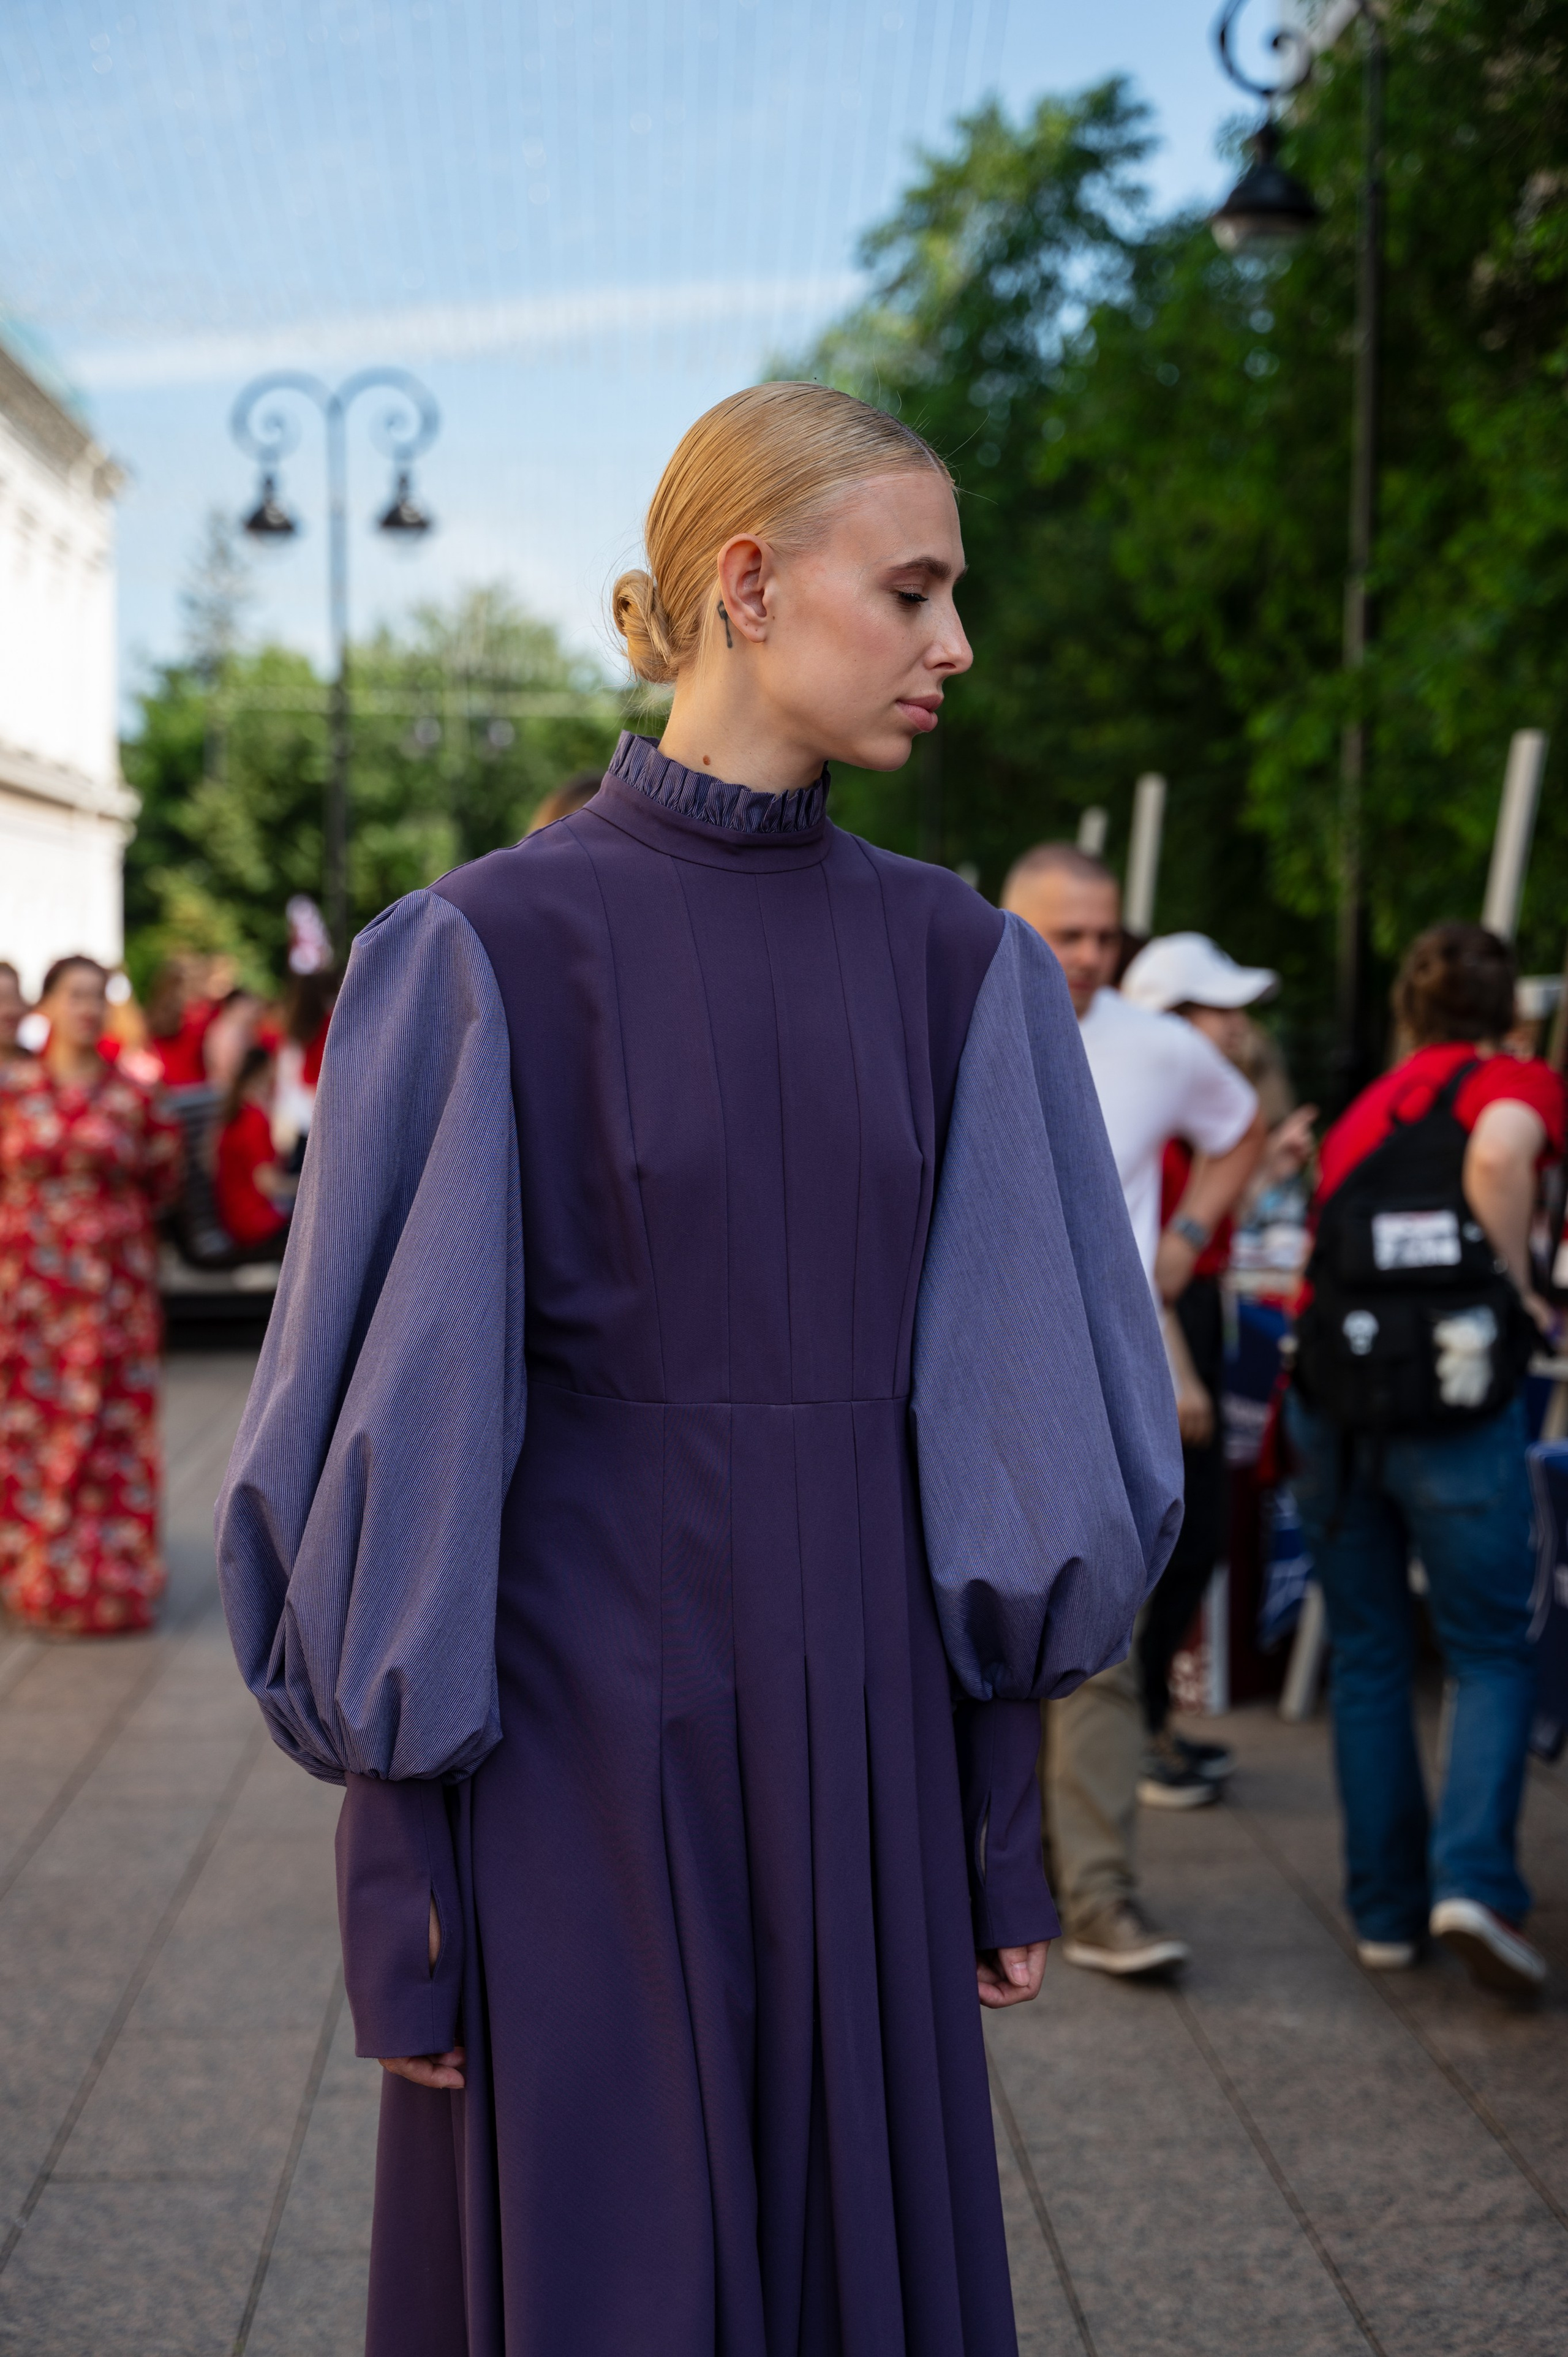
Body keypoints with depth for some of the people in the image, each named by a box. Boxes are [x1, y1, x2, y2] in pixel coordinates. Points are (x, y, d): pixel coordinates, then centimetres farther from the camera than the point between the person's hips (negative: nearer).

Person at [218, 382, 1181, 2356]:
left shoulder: (958, 965, 5)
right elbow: (398, 1413, -7)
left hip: (866, 1744, 4)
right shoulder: (490, 950, -8)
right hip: (581, 1744, -4)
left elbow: (1008, 1409, 6)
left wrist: (1006, 1820, 6)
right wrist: (395, 1882, -8)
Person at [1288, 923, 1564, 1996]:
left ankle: (1386, 1910, 16)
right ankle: (1474, 1879, -11)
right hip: (1457, 1401, -4)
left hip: (1331, 1404, 4)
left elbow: (1322, 1255, 15)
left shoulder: (1362, 1109, 20)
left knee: (1368, 1659, 14)